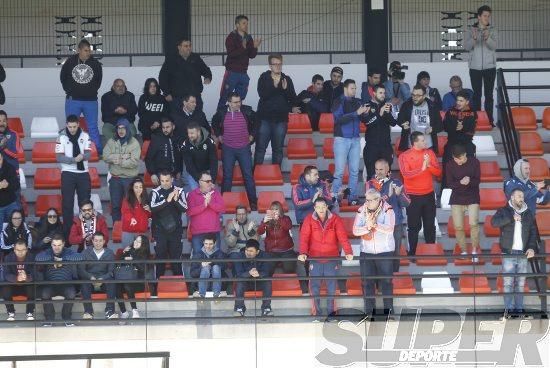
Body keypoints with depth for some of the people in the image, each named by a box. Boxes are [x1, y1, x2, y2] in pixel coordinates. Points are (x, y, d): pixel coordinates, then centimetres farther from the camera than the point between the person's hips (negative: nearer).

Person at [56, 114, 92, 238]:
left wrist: (82, 156, -26)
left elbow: (88, 154, -2)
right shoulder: (62, 137, -6)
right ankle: (67, 232, 4)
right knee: (67, 203, -2)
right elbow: (59, 157, -10)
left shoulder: (84, 136, 2)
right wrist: (73, 160, -24)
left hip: (83, 173, 3)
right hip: (68, 173, -3)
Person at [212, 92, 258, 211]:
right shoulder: (221, 112, -6)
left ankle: (253, 201, 8)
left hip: (244, 148, 0)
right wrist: (219, 135, 11)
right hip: (227, 149, 0)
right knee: (227, 176, 5)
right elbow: (214, 123, 16)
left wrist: (252, 135, 9)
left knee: (248, 175, 1)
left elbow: (256, 121, 12)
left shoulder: (247, 111, -8)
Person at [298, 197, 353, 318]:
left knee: (331, 285, 6)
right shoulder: (309, 220, -4)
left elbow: (342, 236, -12)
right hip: (315, 258, 0)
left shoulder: (335, 219, -5)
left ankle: (331, 310, 18)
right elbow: (304, 237, -12)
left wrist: (348, 252, -24)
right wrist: (303, 253, -26)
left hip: (332, 258, 0)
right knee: (314, 285, 3)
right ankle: (317, 311, 13)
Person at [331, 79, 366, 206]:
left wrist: (366, 113, -11)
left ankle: (352, 198, 9)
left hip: (355, 139, 5)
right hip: (342, 139, -5)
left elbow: (364, 120, 12)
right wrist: (356, 113, -22)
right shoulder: (339, 102, -3)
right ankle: (335, 197, -3)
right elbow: (338, 119, -17)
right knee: (340, 170, -7)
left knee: (354, 170, 4)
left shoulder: (357, 102, 10)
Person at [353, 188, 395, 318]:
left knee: (386, 281, 1)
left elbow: (389, 229, -18)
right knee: (367, 282, 5)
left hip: (385, 252, -3)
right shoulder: (362, 211, 2)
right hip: (366, 252, 3)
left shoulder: (387, 210, -7)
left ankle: (388, 310, 9)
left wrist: (375, 224, -30)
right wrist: (367, 227, -22)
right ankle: (369, 311, 13)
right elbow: (355, 230, -5)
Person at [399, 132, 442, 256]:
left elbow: (438, 172, 0)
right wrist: (422, 168, -28)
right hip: (413, 196, -3)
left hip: (429, 195, 3)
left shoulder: (429, 153, 3)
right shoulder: (405, 156, -7)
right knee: (414, 226, 2)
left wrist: (429, 165, -18)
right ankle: (412, 253, 9)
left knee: (430, 225, 9)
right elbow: (406, 174, -20)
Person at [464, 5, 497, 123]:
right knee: (477, 94, 1)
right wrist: (474, 38, -28)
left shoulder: (493, 30, 4)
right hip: (475, 67, 0)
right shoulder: (470, 30, 3)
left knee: (489, 94, 0)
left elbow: (494, 46, -11)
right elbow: (466, 47, -8)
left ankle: (489, 119, 2)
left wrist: (487, 38, -32)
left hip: (489, 67, 0)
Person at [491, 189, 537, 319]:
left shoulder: (528, 214, 13)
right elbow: (494, 222, -14)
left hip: (523, 254, 3)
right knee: (508, 283, -5)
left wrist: (531, 247, -4)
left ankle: (519, 308, 8)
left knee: (520, 283, 4)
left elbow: (533, 231, 11)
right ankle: (509, 309, -3)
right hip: (508, 253, -3)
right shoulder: (504, 211, 4)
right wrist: (512, 218, -19)